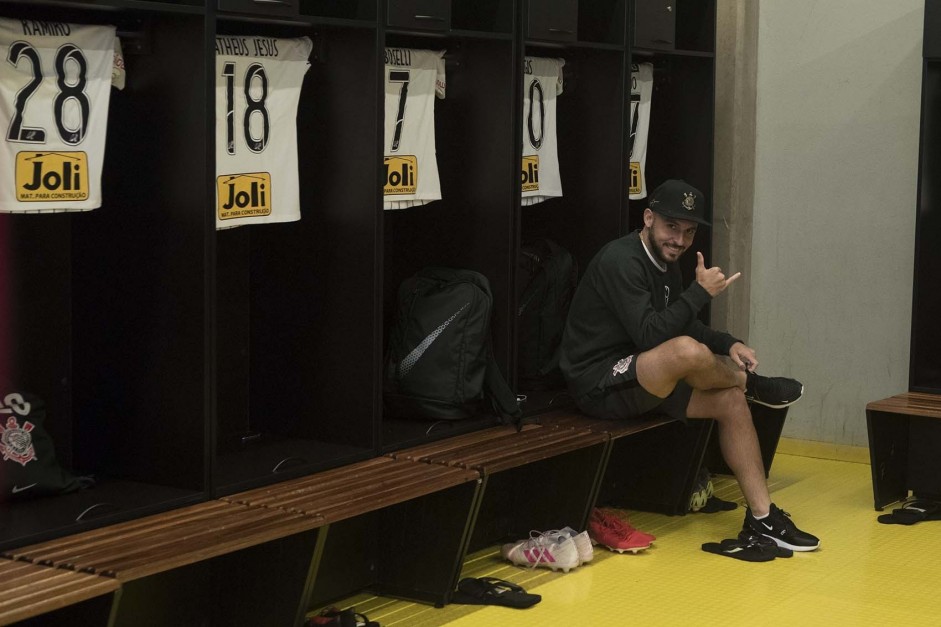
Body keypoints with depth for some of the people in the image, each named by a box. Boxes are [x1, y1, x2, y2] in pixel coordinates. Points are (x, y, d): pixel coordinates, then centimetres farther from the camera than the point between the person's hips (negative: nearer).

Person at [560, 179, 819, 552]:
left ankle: (762, 517, 4)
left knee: (731, 401, -1)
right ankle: (751, 383, -1)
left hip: (642, 380, 10)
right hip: (599, 384, -10)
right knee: (688, 352, -34)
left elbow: (685, 326, 21)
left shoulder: (666, 265, 11)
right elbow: (649, 335, -28)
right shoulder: (621, 260, -19)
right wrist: (701, 292, -22)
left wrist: (729, 345, 3)